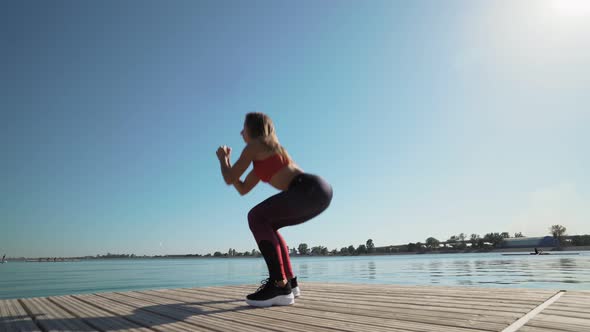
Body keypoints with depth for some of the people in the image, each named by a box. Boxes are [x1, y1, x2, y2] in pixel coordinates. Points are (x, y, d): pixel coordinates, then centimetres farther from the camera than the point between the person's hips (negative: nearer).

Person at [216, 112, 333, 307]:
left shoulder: (254, 145, 4)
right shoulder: (264, 159, 30)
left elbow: (229, 179, 5)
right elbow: (243, 189, 32)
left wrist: (222, 158, 24)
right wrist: (227, 161, 37)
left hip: (312, 189, -10)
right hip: (318, 191, 10)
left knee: (256, 217, -9)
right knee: (267, 225, 18)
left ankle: (280, 286, -13)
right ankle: (289, 281, 20)